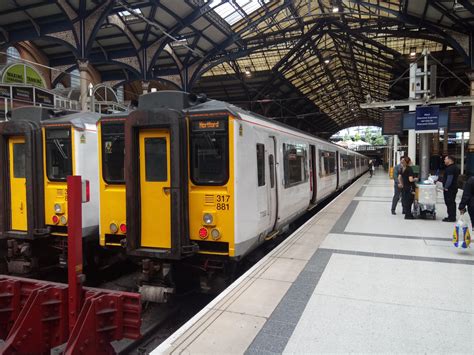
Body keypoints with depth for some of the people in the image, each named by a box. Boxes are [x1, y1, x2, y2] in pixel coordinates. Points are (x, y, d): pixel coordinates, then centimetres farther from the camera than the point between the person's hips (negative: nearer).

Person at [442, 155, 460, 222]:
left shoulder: (450, 168, -17)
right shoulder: (455, 167, 17)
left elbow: (449, 179, -23)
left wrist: (446, 187, -20)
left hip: (449, 189, -11)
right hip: (453, 188, 11)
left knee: (450, 203, -7)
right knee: (452, 203, 15)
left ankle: (451, 218, -4)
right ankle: (452, 217, 22)